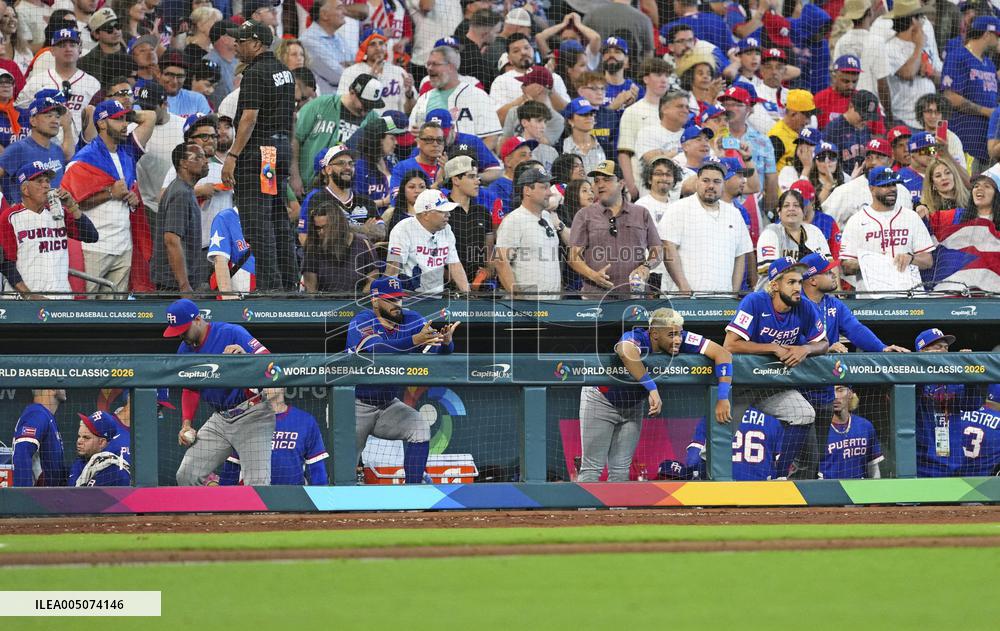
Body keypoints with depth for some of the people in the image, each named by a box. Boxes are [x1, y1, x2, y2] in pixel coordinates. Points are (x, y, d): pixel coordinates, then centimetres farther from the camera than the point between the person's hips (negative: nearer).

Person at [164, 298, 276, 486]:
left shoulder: (231, 333, -15)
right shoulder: (185, 350, 7)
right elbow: (190, 389, 19)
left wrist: (245, 357, -41)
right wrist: (186, 423, 6)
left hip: (251, 414, -7)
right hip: (220, 419, 7)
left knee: (257, 485, -17)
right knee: (186, 476, 4)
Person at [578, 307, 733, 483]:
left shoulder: (682, 340, -23)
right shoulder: (635, 338, -36)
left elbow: (723, 354, -25)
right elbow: (627, 351, -61)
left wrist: (723, 399, -34)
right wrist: (652, 389, -61)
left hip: (633, 406, 5)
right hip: (601, 400, -5)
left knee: (620, 471, 5)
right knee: (592, 469, -6)